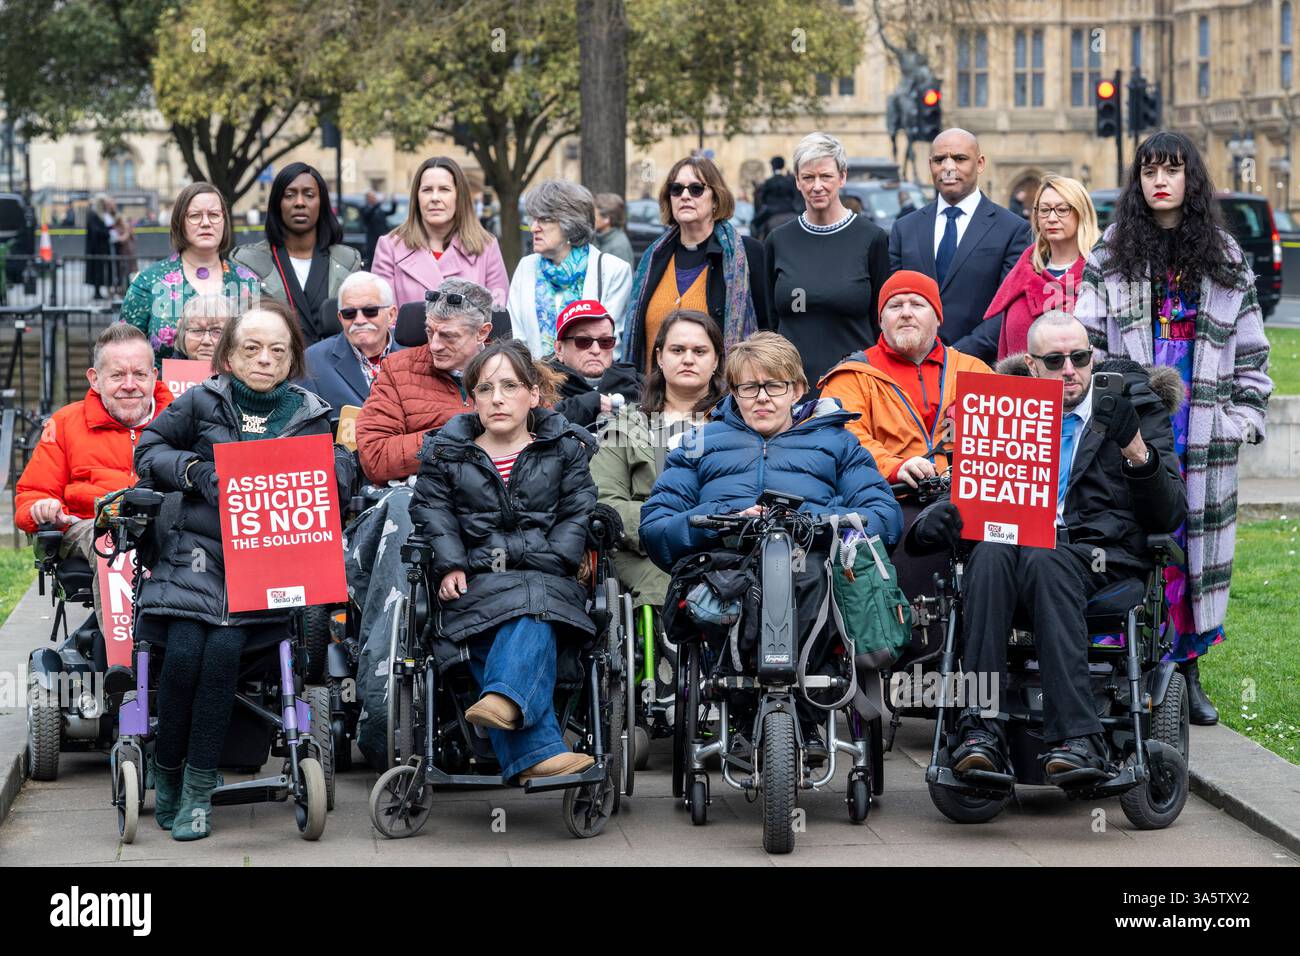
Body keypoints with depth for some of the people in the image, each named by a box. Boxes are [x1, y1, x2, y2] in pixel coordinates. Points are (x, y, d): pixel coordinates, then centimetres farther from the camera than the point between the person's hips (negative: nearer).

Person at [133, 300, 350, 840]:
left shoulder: (309, 416, 11)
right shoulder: (201, 403, 8)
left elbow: (337, 475, 8)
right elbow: (148, 452, 11)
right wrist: (194, 470, -7)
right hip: (197, 552, 0)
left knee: (224, 646, -23)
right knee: (184, 648, -23)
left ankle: (199, 789, -15)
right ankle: (165, 775, -2)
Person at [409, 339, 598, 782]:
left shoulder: (565, 447, 15)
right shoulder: (445, 452, 17)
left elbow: (578, 516, 8)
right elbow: (433, 512, 10)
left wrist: (543, 564, -7)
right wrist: (451, 565, -7)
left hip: (545, 576, 1)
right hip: (475, 578, -1)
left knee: (532, 610, -37)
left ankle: (505, 698, -63)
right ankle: (537, 750, -50)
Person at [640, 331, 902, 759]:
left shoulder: (835, 442, 31)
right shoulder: (702, 444, 34)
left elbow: (885, 516, 13)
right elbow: (654, 527, 17)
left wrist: (811, 520, -6)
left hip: (811, 556, 0)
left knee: (816, 573, -40)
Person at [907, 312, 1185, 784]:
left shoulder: (1138, 406, 15)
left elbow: (1170, 515, 7)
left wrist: (1137, 452, -11)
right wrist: (941, 514, -6)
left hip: (1102, 557, -2)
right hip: (1013, 543, 2)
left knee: (1046, 562, -37)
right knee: (990, 555, -34)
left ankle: (1077, 742, -47)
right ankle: (981, 732, -42)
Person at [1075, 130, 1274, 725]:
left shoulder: (1226, 259, 11)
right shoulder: (1111, 257, 7)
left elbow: (1250, 351, 13)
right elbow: (1086, 344, 4)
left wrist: (1245, 415, 4)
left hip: (1204, 435, 2)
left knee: (1197, 543, 3)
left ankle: (1187, 669, 11)